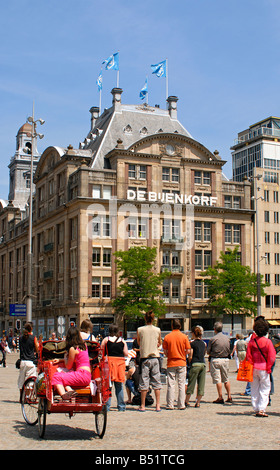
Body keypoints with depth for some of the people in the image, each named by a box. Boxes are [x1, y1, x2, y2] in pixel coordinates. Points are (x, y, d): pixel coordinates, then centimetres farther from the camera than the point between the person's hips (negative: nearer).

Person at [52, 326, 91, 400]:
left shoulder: (73, 349, -7)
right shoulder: (83, 345, 18)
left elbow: (68, 366, 1)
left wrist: (65, 358, 20)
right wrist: (60, 360, 33)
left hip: (82, 375, -9)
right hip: (87, 375, 9)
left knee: (56, 377, -9)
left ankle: (64, 395, -31)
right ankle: (69, 390, -14)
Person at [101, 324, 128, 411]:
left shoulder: (106, 340, -1)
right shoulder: (122, 340, 3)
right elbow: (126, 354, 3)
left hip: (109, 362, -2)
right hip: (120, 362, 2)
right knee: (119, 386, 11)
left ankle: (107, 406, 1)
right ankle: (121, 406, 14)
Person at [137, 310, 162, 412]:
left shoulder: (140, 330, -4)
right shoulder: (157, 330, 0)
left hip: (144, 357, -1)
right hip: (155, 357, 1)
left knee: (144, 382, 3)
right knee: (156, 381, 7)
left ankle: (142, 406, 6)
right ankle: (158, 405, 6)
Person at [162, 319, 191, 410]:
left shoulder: (167, 337, -2)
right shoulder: (184, 337, -2)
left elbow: (165, 351, 0)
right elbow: (188, 351, -3)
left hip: (171, 363, 0)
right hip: (181, 363, 0)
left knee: (171, 385, 3)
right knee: (181, 384, 5)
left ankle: (170, 405, 3)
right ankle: (181, 405, 5)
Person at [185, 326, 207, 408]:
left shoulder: (192, 342, -4)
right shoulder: (204, 343, 11)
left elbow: (190, 356, -6)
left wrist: (189, 361, 12)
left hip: (195, 364, -4)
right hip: (203, 364, 4)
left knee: (191, 383, 4)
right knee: (201, 384, 6)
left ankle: (187, 401, 11)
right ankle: (198, 402, 8)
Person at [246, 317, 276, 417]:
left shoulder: (252, 341, -1)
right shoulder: (268, 341, -10)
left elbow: (248, 356, -1)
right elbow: (272, 357, -11)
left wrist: (251, 365, 6)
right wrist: (268, 368, -2)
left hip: (254, 368, 3)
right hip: (263, 368, -3)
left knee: (254, 389, 12)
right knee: (265, 389, 4)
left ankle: (256, 409, 16)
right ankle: (261, 410, -5)